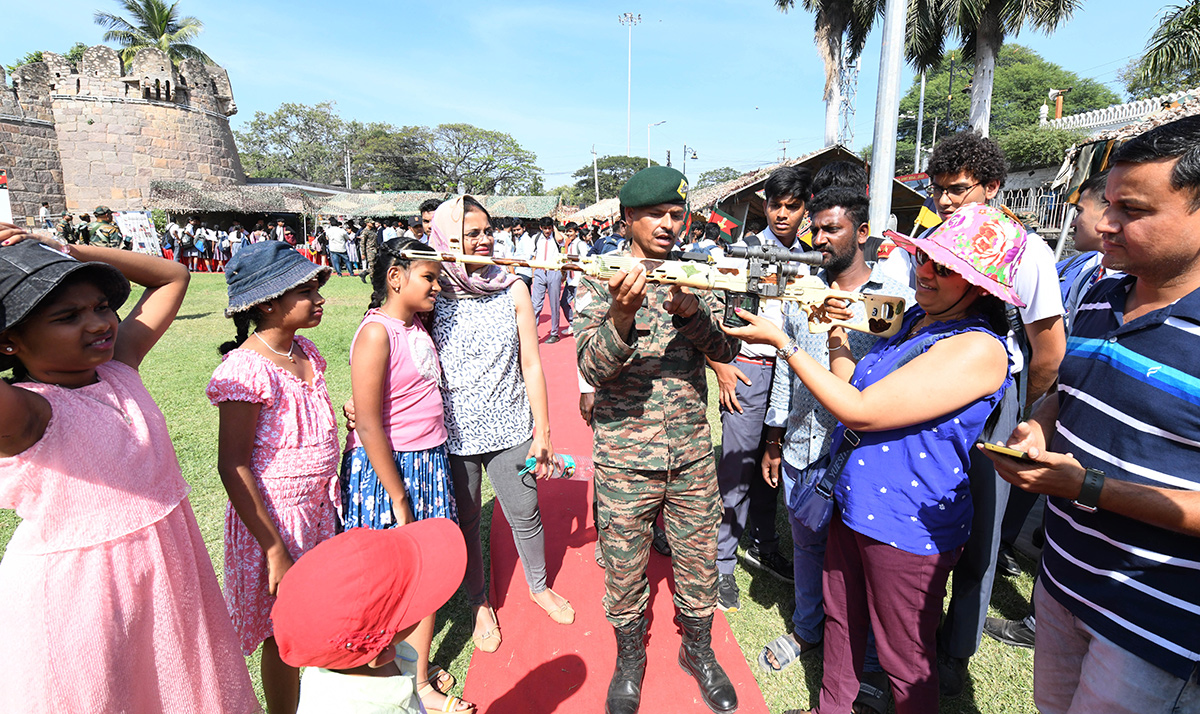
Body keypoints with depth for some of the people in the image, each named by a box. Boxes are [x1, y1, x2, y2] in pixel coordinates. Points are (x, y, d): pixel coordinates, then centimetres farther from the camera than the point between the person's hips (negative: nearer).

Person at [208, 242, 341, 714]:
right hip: (273, 517, -7)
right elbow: (232, 466, -20)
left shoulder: (306, 352, 2)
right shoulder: (246, 369, -22)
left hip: (317, 510, 7)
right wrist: (275, 551, -19)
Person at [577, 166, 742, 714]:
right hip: (625, 455, -2)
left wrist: (690, 312, -26)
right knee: (625, 566, 13)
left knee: (698, 559, 16)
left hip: (692, 451, 3)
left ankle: (698, 651, 43)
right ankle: (629, 659, 40)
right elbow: (592, 367, -17)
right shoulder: (599, 281, -7)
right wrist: (623, 313, -37)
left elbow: (726, 349, -6)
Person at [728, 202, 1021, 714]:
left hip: (907, 527, -8)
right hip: (853, 503, 8)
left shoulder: (978, 348, -23)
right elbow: (852, 383, 8)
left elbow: (861, 412, -27)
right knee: (842, 621, 25)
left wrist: (781, 342, -22)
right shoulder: (915, 318, 5)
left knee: (905, 661, 14)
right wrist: (835, 329, -6)